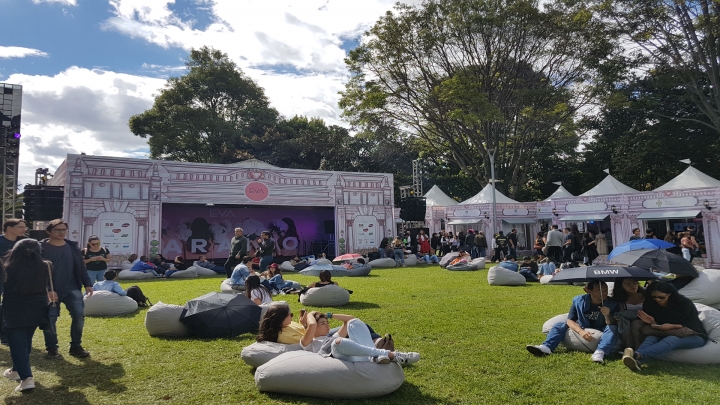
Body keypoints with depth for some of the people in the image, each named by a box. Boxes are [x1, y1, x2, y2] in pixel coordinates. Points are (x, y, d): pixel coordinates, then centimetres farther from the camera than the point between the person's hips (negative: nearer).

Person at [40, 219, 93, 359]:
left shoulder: (73, 247, 8)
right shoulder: (41, 248, -2)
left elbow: (81, 267, 11)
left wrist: (87, 284, 4)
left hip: (71, 288, 2)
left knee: (79, 314, -9)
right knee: (49, 319, 1)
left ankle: (76, 346, 5)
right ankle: (52, 349, 19)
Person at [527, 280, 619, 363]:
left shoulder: (611, 304, -11)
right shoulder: (579, 301, -10)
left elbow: (612, 324, -16)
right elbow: (570, 321, -12)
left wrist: (608, 316, -39)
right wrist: (581, 331, -32)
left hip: (600, 334, -2)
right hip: (581, 330, 2)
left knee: (612, 328, -30)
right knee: (559, 325, -14)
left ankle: (600, 353, -53)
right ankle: (546, 347, -39)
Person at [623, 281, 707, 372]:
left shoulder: (684, 303, -14)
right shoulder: (652, 305, -4)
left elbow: (692, 326, -13)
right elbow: (660, 327, 4)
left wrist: (672, 326, -26)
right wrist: (652, 323, -20)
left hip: (694, 336, -4)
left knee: (671, 340, -38)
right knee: (651, 337, -29)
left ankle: (638, 355, -62)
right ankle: (637, 361, -61)